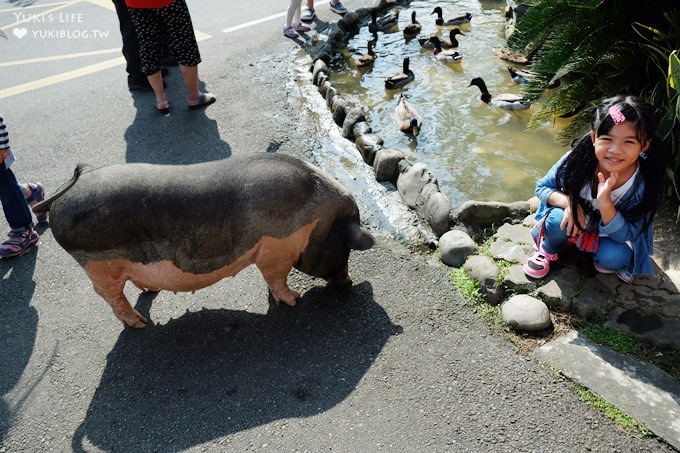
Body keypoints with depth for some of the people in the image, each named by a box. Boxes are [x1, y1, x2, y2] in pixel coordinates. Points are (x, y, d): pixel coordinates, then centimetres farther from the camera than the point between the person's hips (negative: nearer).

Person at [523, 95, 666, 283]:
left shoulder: (645, 183, -27)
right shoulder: (577, 159, -28)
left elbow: (624, 235, -24)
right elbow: (542, 187, -12)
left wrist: (604, 200, -42)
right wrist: (568, 201, -33)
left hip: (612, 232, 0)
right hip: (574, 217, 0)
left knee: (616, 256, -29)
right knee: (559, 220, -31)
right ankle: (547, 250, 2)